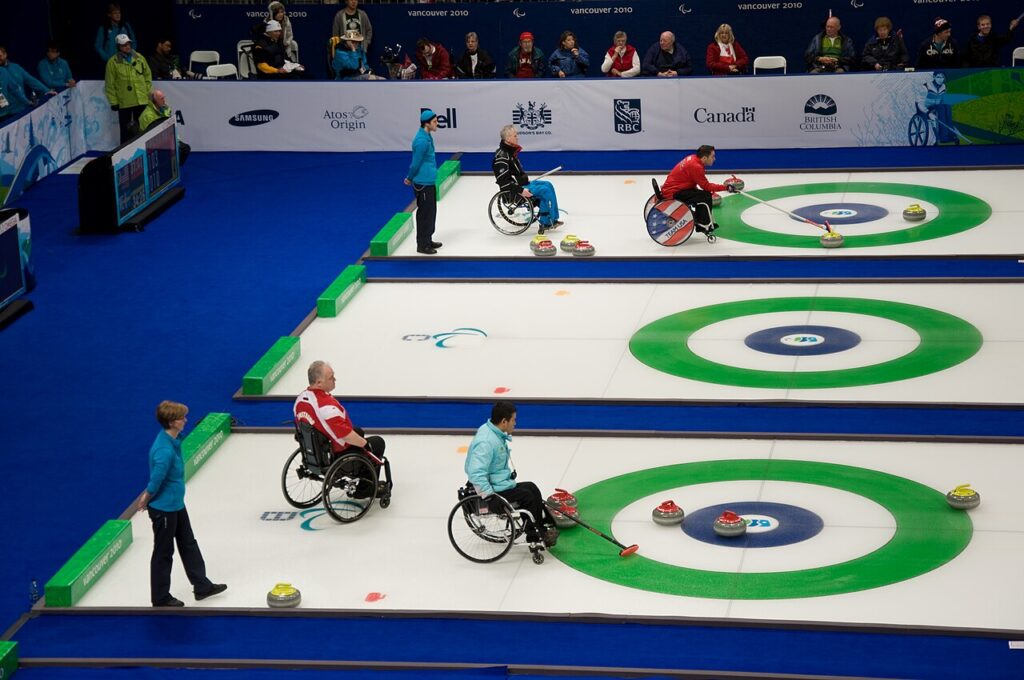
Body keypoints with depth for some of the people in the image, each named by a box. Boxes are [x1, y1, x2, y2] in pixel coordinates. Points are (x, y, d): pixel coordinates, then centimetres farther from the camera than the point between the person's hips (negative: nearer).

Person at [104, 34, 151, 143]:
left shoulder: (139, 58, 5)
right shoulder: (113, 62, -6)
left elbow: (148, 75, 12)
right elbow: (110, 84, -5)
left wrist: (149, 93, 6)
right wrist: (113, 102, -8)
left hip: (141, 100, 3)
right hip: (124, 103, -3)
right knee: (125, 130, 4)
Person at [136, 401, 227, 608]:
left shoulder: (172, 439, 0)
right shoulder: (164, 450, -31)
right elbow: (156, 481, -26)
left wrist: (148, 495, 9)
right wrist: (146, 501, -9)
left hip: (177, 505, 10)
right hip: (164, 509, -9)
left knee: (189, 545, 20)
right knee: (163, 553, 6)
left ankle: (202, 586, 33)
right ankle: (160, 598, 21)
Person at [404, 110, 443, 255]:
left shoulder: (427, 137, 9)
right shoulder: (422, 141, -23)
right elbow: (416, 162, -18)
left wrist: (410, 178, 15)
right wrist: (410, 179, -4)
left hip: (429, 181, 10)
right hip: (423, 183, -10)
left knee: (431, 211, 17)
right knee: (425, 213, -2)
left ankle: (428, 240, 29)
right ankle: (422, 245, 6)